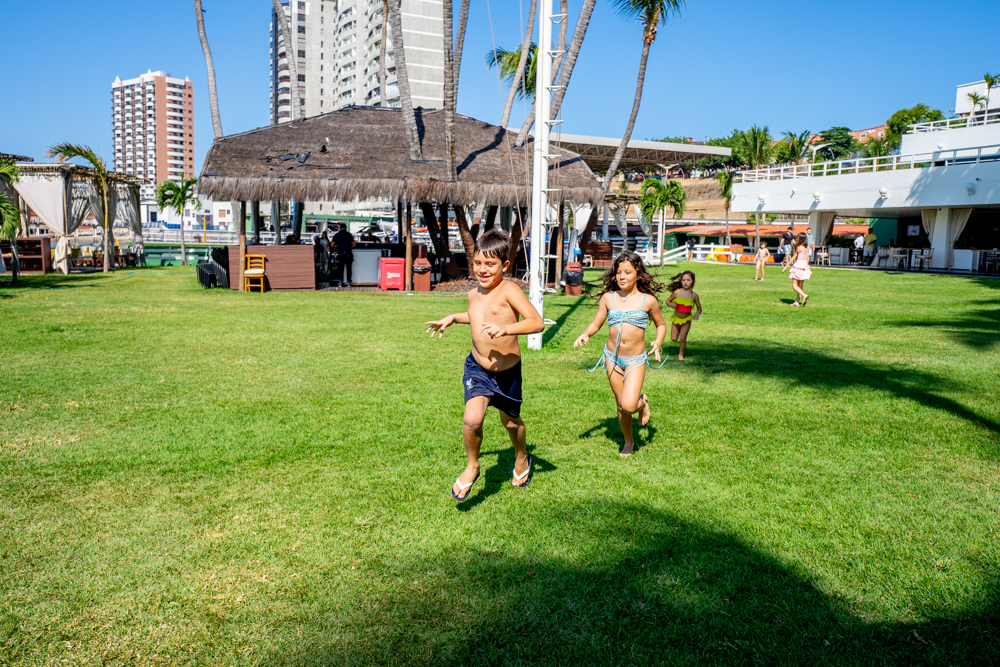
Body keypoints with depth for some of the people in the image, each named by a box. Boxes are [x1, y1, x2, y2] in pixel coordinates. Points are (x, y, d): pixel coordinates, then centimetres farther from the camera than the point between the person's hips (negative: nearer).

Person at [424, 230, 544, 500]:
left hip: (508, 371, -3)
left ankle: (522, 459, 52)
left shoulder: (508, 290, -19)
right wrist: (453, 318, 17)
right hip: (477, 369, 3)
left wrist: (505, 329, -43)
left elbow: (537, 322, -31)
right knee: (472, 419, -21)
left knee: (511, 421, 20)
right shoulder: (474, 294, 1)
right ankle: (472, 466, 7)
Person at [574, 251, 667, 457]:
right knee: (621, 404, 12)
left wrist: (658, 342, -8)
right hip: (612, 357, 3)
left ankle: (643, 402, 19)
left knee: (629, 405, -18)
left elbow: (661, 324, 10)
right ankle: (628, 442, 37)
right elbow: (595, 324, 6)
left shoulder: (648, 300, -5)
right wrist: (585, 334, -15)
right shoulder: (608, 298, 0)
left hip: (636, 360, -2)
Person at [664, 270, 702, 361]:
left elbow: (699, 308, 0)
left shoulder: (694, 295, -9)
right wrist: (671, 304, -23)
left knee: (682, 339, -6)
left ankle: (681, 355, 18)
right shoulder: (677, 292, -12)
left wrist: (697, 313, -23)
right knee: (674, 339, 6)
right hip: (676, 318, 1)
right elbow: (667, 301, 0)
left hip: (686, 320, -1)